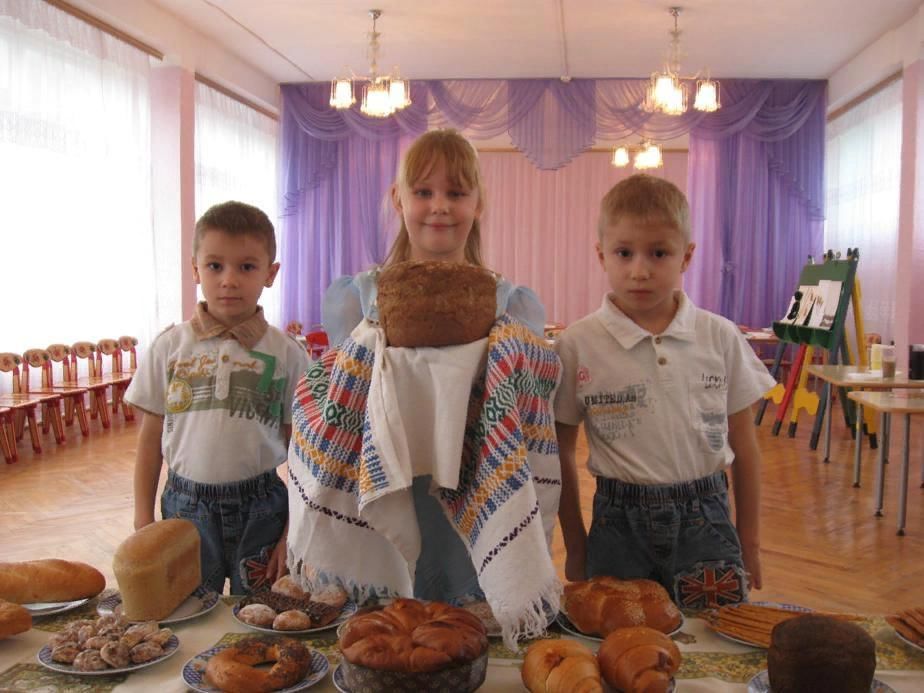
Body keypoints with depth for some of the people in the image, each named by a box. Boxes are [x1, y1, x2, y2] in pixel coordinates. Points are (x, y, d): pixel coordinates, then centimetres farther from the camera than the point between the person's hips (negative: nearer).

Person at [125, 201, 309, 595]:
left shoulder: (285, 353, -4)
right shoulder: (171, 346, 0)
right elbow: (151, 438, 5)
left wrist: (294, 532, -2)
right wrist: (143, 522, 3)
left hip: (260, 507, -1)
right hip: (186, 505, 1)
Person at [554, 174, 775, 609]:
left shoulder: (720, 338, -1)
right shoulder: (577, 346, -7)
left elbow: (744, 446, 6)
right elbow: (561, 454, 0)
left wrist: (749, 541, 9)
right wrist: (575, 547, 3)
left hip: (705, 519, 1)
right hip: (619, 524, -1)